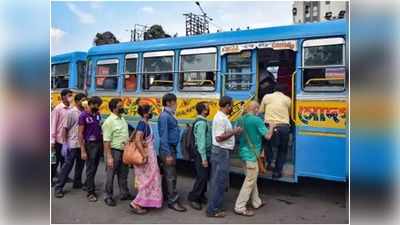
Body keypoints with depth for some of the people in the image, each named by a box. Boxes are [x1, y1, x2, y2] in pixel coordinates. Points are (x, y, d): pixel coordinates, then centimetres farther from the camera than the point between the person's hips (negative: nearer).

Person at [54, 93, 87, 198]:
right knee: (68, 165, -1)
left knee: (80, 164, 14)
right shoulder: (71, 112, -9)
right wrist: (66, 142, -8)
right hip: (73, 144, -5)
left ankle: (77, 182, 29)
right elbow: (66, 128, -7)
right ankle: (59, 187, 8)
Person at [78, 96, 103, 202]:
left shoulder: (97, 114, 6)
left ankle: (88, 185, 34)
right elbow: (80, 134, -11)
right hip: (90, 144, -6)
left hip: (98, 142, 6)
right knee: (90, 169, 3)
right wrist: (83, 151, -15)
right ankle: (90, 192, 14)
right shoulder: (83, 116, -11)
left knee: (95, 167, 15)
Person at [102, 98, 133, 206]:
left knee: (123, 174, 17)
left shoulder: (123, 119, 9)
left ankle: (124, 194, 31)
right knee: (111, 175, 6)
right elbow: (106, 141, -19)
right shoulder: (109, 121, -16)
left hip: (124, 151, 7)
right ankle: (108, 197, 20)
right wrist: (109, 157, -23)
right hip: (114, 151, -7)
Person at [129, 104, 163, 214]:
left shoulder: (146, 124, 10)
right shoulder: (142, 124, -19)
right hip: (147, 157, -10)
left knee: (148, 180, 17)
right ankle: (135, 203, 3)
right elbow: (137, 140, -29)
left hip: (150, 155, 10)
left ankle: (145, 202, 27)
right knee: (147, 181, -3)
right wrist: (144, 155, -27)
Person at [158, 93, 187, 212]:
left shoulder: (170, 115, 11)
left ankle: (165, 195, 31)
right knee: (171, 176, -3)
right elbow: (164, 136, -21)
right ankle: (173, 201, 5)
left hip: (171, 148, 9)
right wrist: (168, 154, -22)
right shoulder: (164, 116, -17)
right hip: (167, 149, -9)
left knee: (167, 174, 18)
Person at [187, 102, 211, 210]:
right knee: (202, 177, -5)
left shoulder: (202, 121, 12)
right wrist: (204, 158, -21)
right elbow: (201, 141, -21)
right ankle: (193, 198, 6)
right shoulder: (201, 123, -18)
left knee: (204, 176, 16)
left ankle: (201, 196, 27)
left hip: (205, 153, 10)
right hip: (202, 153, -10)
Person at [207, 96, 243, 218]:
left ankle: (215, 205, 27)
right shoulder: (221, 118, -19)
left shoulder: (221, 116, 13)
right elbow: (219, 137, -24)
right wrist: (234, 132, -17)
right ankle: (213, 210, 6)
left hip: (220, 151, 11)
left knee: (216, 180, 16)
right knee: (219, 181, -3)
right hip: (221, 152, -11)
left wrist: (233, 131, 11)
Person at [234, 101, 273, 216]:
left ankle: (256, 202, 33)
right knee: (250, 181, 0)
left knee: (252, 178, 20)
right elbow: (267, 136, -14)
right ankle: (239, 207, 5)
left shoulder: (241, 119, 5)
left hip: (244, 152, 8)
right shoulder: (257, 120, -17)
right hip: (251, 154, -8)